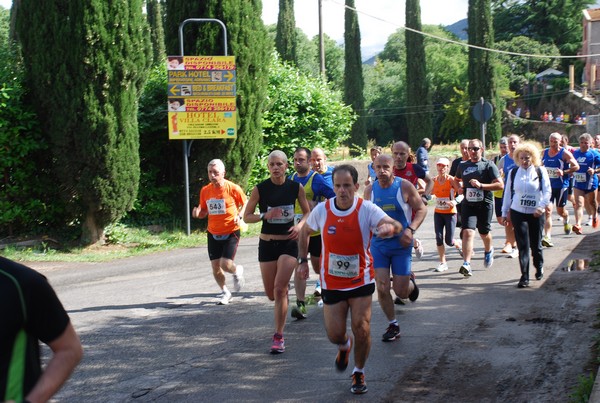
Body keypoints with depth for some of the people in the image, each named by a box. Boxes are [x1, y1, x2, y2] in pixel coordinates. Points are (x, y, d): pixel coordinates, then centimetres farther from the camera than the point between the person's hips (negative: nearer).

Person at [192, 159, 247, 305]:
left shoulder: (233, 188, -12)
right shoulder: (205, 191, 0)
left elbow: (245, 204, 1)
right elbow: (204, 212, 12)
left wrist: (239, 216, -17)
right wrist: (198, 213, -11)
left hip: (231, 233, -4)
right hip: (213, 234, 4)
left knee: (225, 264, -16)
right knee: (215, 267, 4)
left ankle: (237, 271, 21)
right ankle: (225, 292, 28)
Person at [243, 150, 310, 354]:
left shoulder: (296, 188, -4)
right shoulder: (260, 189, -6)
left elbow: (307, 213, 9)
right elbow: (246, 217, -1)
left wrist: (300, 225, -11)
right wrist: (265, 215, -19)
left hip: (288, 243, -1)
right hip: (267, 243, 1)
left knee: (280, 289, -14)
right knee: (271, 294, 7)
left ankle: (279, 337, -5)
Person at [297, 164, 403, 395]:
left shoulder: (367, 209, -18)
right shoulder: (322, 210, -12)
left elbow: (396, 225, -34)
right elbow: (305, 231, 9)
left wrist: (390, 227, -57)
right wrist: (303, 260, 6)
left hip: (361, 280, -1)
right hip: (332, 283, 2)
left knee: (362, 329, -7)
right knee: (334, 335, 2)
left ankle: (359, 373, 20)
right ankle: (344, 345, 42)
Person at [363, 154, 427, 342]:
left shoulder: (404, 186, -10)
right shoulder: (370, 190, 1)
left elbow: (421, 209, -5)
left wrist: (411, 230, -19)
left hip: (401, 244, -3)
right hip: (378, 243, 3)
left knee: (401, 292, -1)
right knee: (382, 288, -5)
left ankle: (410, 283, 37)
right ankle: (393, 325, 13)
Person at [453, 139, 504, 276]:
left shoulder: (488, 165, -4)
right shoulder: (463, 166, 10)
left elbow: (500, 185, -10)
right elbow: (456, 180, 29)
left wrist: (481, 185, -20)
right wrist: (459, 188, 6)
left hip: (485, 204, -2)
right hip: (468, 204, 2)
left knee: (484, 233, 14)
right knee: (467, 232, -15)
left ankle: (489, 251, 48)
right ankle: (466, 264, -21)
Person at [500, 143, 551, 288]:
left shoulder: (540, 171, -2)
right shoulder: (513, 172, 4)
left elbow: (547, 191, -7)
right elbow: (508, 193, 10)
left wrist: (542, 206, -22)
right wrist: (505, 213, 10)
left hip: (536, 214, -1)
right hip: (518, 213, 1)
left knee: (536, 243, 8)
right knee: (523, 245, -5)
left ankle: (539, 267, 37)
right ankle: (524, 276, -3)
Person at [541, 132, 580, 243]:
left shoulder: (565, 153, -8)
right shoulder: (545, 152, 6)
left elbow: (576, 166, -9)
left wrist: (564, 172, -21)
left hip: (561, 186, -3)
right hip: (548, 185, 3)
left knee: (560, 210, 10)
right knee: (547, 210, -11)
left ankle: (566, 221, 48)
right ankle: (547, 237, -15)